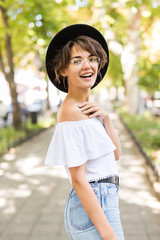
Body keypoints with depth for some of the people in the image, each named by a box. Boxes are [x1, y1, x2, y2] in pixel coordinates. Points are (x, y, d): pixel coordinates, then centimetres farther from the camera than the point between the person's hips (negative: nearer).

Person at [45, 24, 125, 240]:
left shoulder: (87, 108, 9)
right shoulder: (71, 111, -18)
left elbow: (115, 154, 8)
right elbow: (78, 180, -21)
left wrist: (105, 118, -7)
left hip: (102, 202, 9)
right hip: (93, 208, -9)